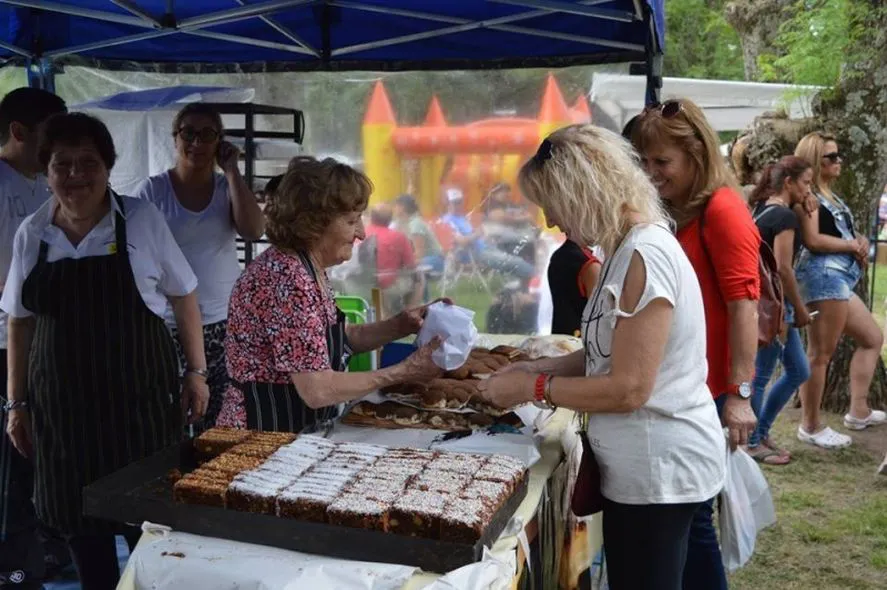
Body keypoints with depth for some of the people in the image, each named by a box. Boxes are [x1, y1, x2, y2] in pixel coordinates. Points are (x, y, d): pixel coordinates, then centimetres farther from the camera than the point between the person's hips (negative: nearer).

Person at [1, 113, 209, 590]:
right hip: (62, 404, 3)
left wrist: (196, 372, 1)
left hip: (140, 397, -2)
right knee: (78, 520, 11)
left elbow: (182, 297, 2)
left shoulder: (142, 220, -5)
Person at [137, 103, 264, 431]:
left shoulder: (228, 188, 6)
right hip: (168, 323, -2)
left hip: (223, 322, 2)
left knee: (219, 424, 4)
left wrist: (231, 171, -9)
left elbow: (254, 231, -12)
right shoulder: (153, 190, -1)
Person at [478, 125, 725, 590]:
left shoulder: (645, 256, -22)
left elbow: (628, 389, -23)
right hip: (647, 462, 10)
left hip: (660, 467, -9)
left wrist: (532, 389, -14)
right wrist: (536, 368, 3)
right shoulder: (629, 250, 9)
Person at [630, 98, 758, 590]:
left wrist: (739, 393, -20)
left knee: (688, 515, 2)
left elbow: (744, 305, -17)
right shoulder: (672, 212, 14)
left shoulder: (722, 209, -11)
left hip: (706, 390, -8)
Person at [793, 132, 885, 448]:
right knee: (820, 354, -7)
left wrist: (860, 241, 3)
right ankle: (810, 427, 0)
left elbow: (842, 233, 26)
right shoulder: (808, 195, -9)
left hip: (839, 277, 11)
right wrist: (853, 245, -8)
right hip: (823, 274, -11)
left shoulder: (828, 194, 22)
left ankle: (858, 411, 22)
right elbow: (812, 240, -20)